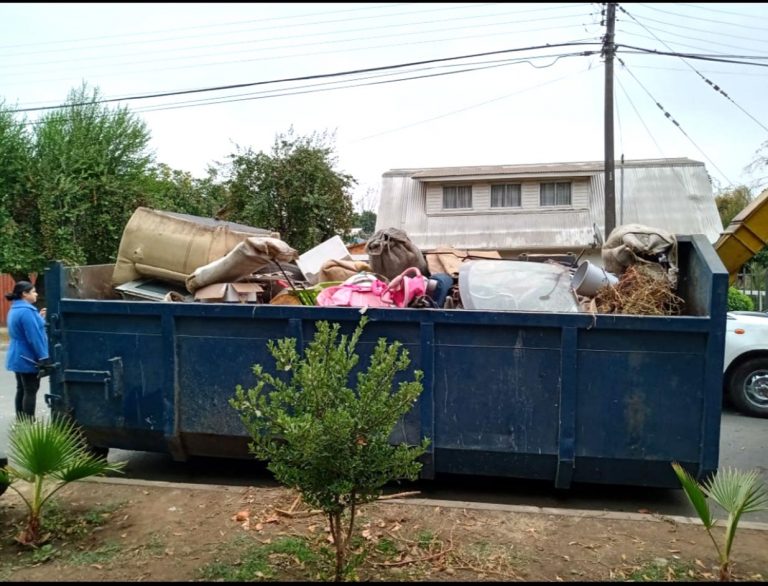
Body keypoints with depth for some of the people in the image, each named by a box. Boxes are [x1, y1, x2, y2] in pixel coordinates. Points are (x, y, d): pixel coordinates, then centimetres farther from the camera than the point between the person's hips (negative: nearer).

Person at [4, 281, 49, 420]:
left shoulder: (15, 309, 12)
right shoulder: (26, 311, -22)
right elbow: (34, 337, -24)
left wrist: (39, 317, 12)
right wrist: (44, 357, -19)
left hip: (18, 357, 10)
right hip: (28, 358, -10)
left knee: (21, 389, 15)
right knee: (30, 391, -4)